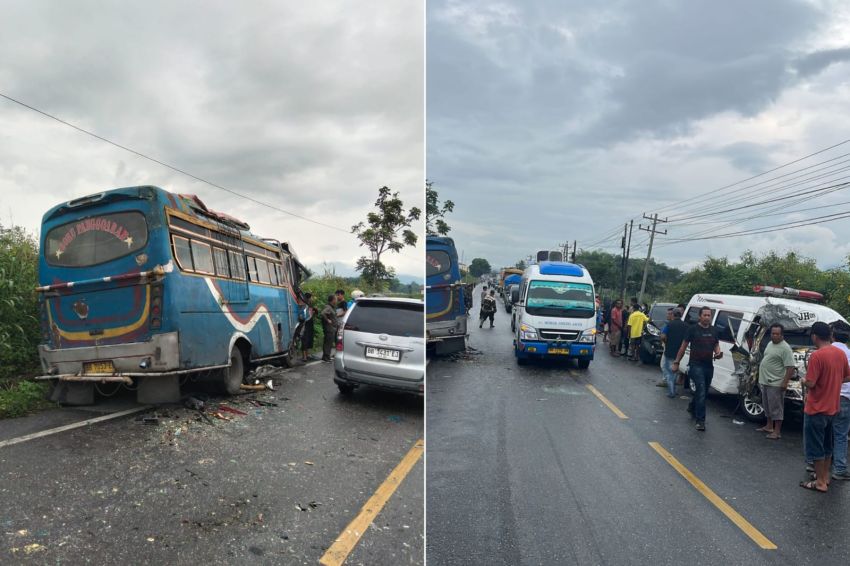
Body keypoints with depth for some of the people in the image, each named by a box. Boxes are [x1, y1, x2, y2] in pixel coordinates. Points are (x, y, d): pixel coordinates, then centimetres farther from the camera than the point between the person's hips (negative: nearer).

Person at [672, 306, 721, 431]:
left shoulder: (714, 330, 10)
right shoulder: (693, 329, -5)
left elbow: (716, 345, 21)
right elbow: (683, 346, -2)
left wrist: (718, 353, -4)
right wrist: (676, 362, -2)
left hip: (709, 366, 6)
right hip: (696, 365, -6)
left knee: (703, 391, 17)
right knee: (701, 391, -15)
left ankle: (692, 407, 45)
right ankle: (700, 421, -12)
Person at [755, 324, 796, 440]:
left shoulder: (785, 348, -16)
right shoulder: (770, 344, 12)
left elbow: (791, 367, -20)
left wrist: (785, 382, -25)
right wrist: (761, 378, 22)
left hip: (775, 383, -9)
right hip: (765, 382, 9)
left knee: (776, 407, -3)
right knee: (767, 406, 18)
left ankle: (777, 431, 2)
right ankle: (769, 426, 31)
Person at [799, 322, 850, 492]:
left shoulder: (816, 355, -22)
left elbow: (810, 383, -23)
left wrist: (803, 381, -3)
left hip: (816, 409, -8)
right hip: (833, 408, 8)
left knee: (815, 447, 4)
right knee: (827, 445, 21)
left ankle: (820, 483, 11)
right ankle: (825, 476, 31)